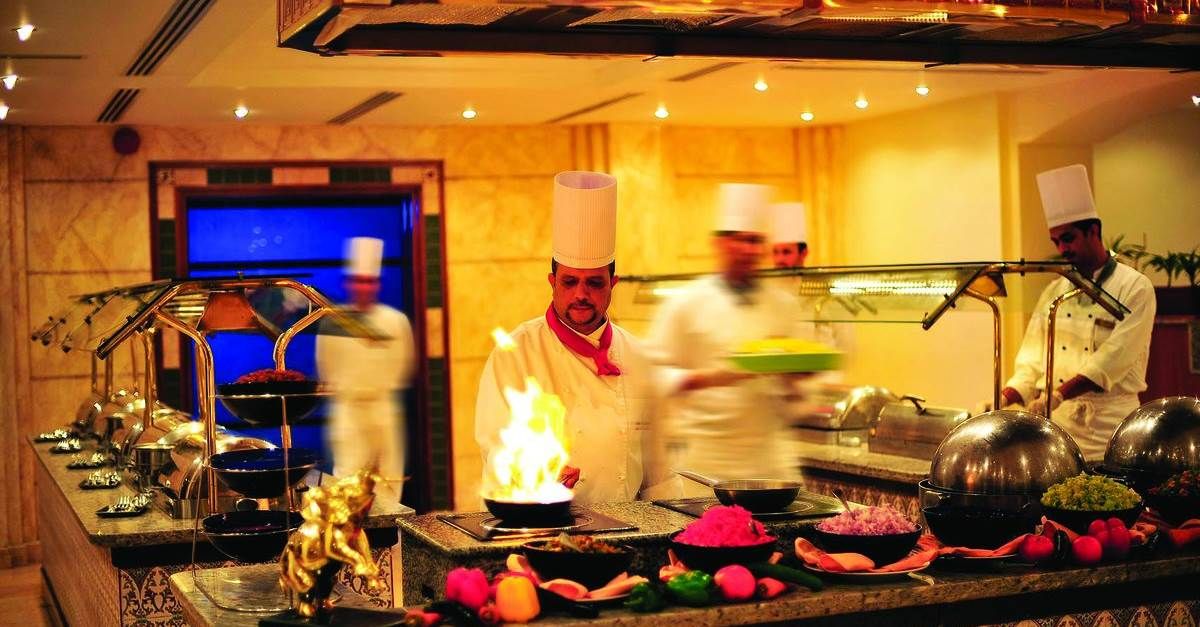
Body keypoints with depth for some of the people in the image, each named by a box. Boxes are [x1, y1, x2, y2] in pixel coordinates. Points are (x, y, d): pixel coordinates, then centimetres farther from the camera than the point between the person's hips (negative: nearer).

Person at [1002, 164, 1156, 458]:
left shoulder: (1135, 288, -5)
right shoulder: (1053, 292, 12)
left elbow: (1113, 359, -16)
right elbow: (1032, 361, 9)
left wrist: (1057, 395, -26)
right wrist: (1005, 399, -10)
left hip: (1108, 429, -4)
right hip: (1054, 423, 4)